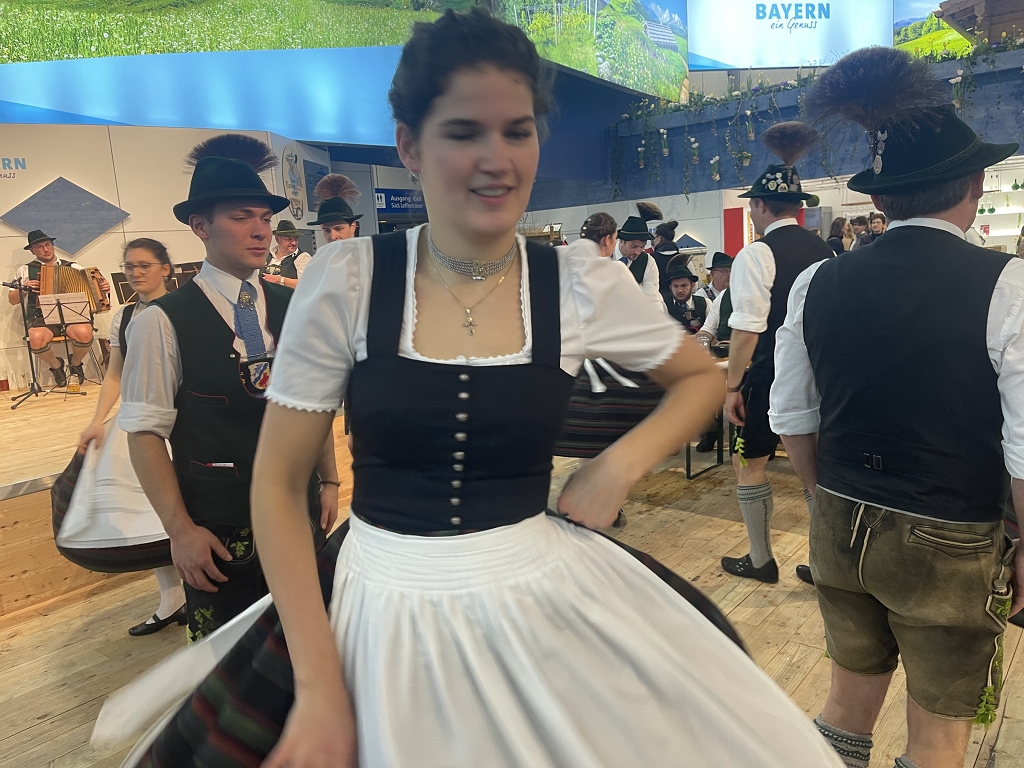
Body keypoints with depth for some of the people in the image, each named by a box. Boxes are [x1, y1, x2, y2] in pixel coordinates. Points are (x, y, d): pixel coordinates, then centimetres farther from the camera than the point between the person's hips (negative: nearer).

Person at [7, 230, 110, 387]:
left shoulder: (72, 267, 14)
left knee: (84, 333, -35)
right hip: (41, 318, 0)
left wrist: (103, 287, -13)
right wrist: (23, 288, -8)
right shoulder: (26, 270, 13)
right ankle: (55, 365, -1)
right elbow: (12, 299, 13)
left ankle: (75, 363, 0)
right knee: (36, 338, -36)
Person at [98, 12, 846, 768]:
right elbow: (278, 486, -6)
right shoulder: (348, 280, -11)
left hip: (543, 598, 2)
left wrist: (621, 465, -8)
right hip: (379, 612, 0)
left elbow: (704, 378, 9)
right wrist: (320, 689, -9)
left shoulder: (581, 283, -8)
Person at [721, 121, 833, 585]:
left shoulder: (756, 255, -13)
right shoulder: (824, 252, 8)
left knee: (749, 463, 9)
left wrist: (733, 387, -12)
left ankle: (761, 560, 19)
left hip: (768, 377, -6)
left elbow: (747, 330, -18)